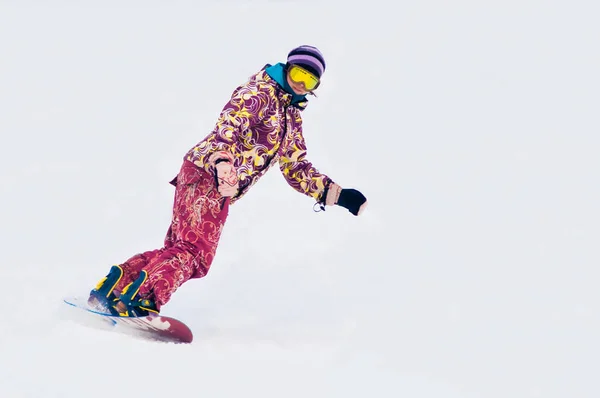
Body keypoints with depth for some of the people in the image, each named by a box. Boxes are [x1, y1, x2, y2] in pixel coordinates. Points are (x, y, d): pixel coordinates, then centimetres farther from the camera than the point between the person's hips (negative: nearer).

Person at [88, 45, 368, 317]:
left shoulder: (292, 120, 24)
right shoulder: (261, 91, -2)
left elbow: (297, 169, 27)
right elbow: (229, 125, -18)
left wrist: (336, 195, 18)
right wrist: (222, 161, -38)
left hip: (222, 192, 9)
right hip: (206, 173, -9)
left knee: (179, 249, 7)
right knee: (195, 249, -21)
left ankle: (112, 289, 8)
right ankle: (140, 301, -31)